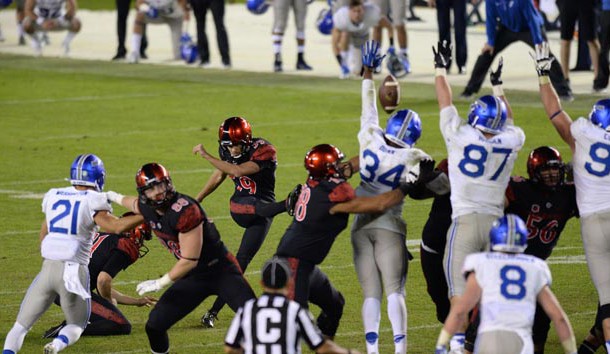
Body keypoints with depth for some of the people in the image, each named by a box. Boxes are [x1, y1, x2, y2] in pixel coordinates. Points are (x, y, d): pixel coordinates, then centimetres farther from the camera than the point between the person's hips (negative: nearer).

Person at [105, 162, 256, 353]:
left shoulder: (184, 210, -28)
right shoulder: (146, 207, -5)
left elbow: (190, 260, -24)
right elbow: (133, 203, 24)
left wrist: (160, 283, -16)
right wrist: (113, 197, 44)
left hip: (221, 271, -7)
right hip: (193, 277, 7)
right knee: (154, 326, -2)